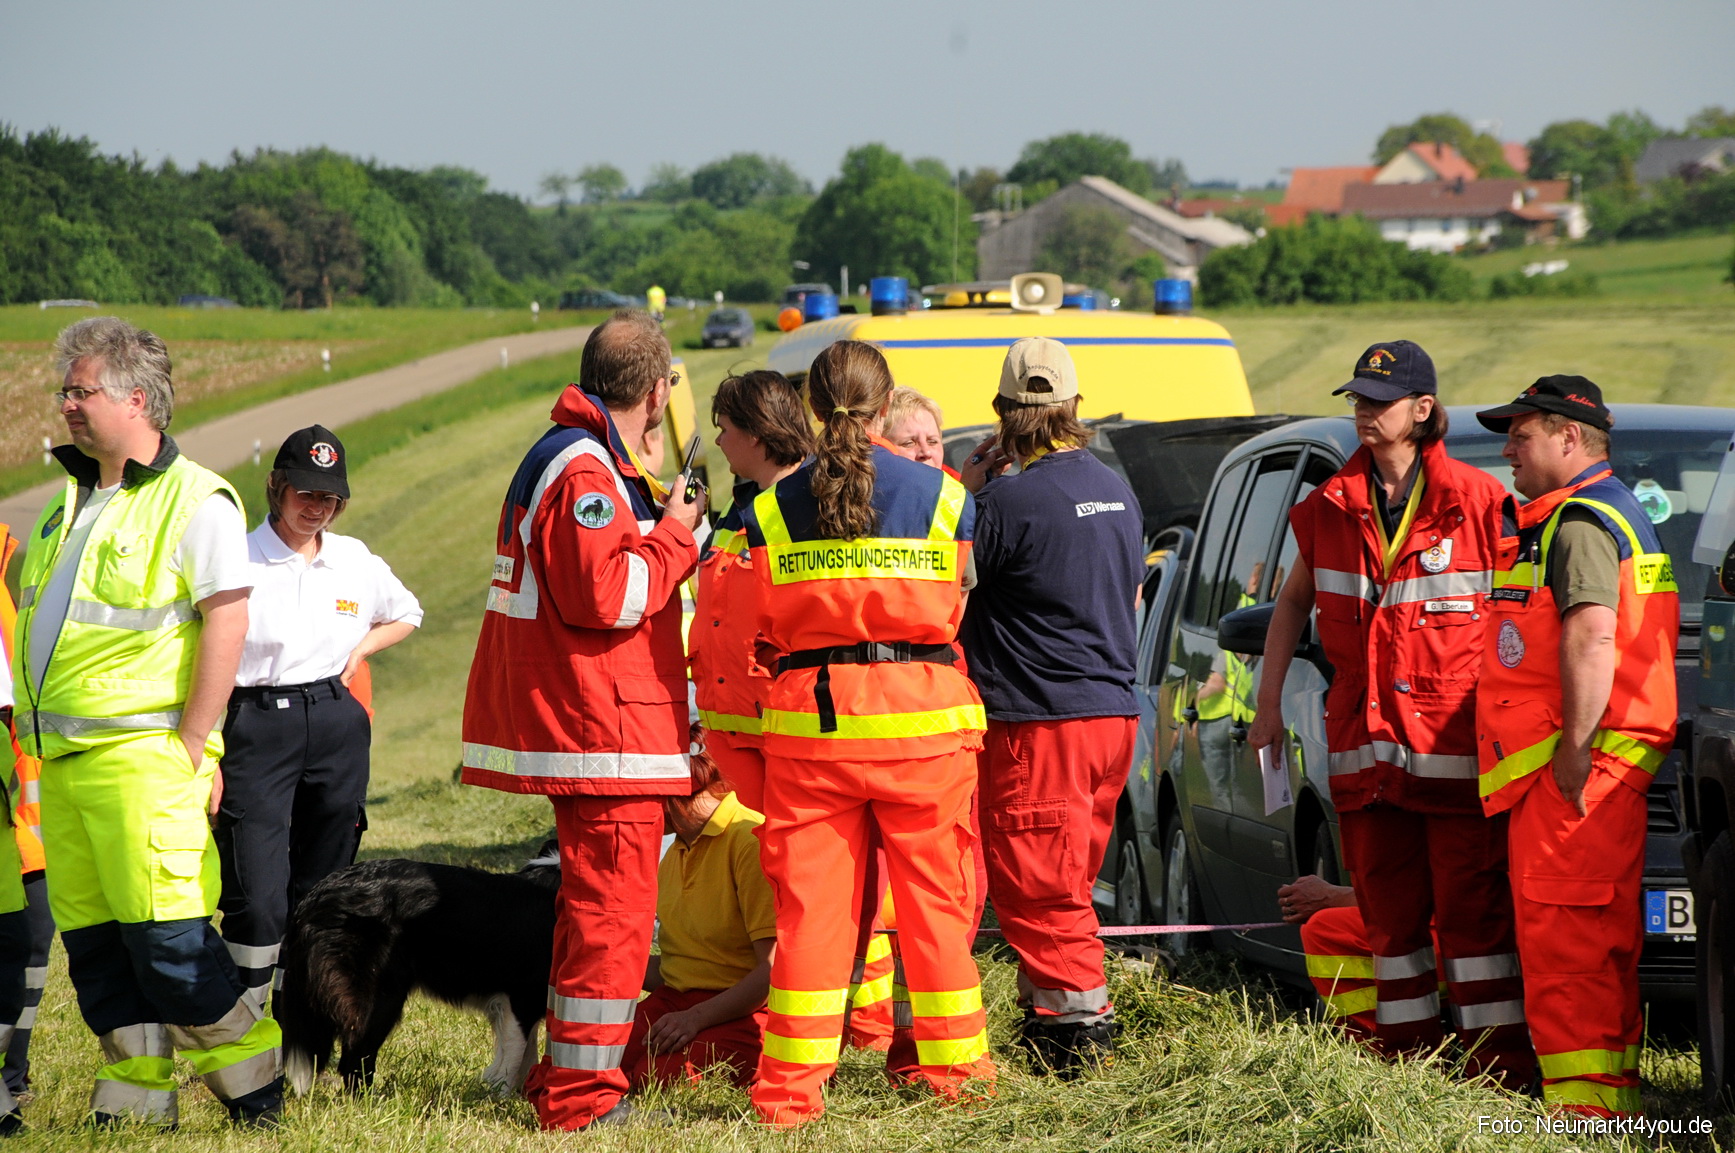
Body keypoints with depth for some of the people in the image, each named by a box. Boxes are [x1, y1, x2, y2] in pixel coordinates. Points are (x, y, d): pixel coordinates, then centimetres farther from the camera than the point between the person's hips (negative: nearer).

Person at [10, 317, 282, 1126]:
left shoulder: (195, 502, -8)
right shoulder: (73, 500, 17)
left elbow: (226, 623, -13)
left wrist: (192, 746, -16)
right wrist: (30, 729, 18)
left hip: (142, 755, -8)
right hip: (62, 756, 8)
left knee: (166, 935, -10)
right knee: (90, 939, 7)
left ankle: (252, 1081, 2)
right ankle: (135, 1095, 14)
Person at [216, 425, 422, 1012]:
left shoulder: (355, 562, 9)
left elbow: (405, 615, 29)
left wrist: (360, 651, 10)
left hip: (337, 727, 5)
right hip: (256, 728, -5)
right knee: (257, 900, -13)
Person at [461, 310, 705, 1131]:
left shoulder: (572, 457, 17)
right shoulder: (586, 472, -17)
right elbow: (609, 597, -24)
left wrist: (652, 523, 16)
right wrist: (672, 536, -11)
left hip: (573, 722, 11)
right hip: (602, 728, -11)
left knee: (593, 906, 19)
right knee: (613, 911, -7)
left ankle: (567, 1077, 27)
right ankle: (581, 1094, -4)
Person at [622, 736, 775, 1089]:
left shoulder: (750, 840, -12)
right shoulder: (674, 854, 19)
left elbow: (774, 970, -17)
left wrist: (697, 1017, -22)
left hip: (739, 1013, -6)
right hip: (672, 1001, 6)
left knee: (661, 1075, -33)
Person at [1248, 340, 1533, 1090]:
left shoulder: (1478, 502, -4)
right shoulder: (1332, 508, 9)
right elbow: (1293, 604, 21)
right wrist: (1269, 705, 16)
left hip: (1458, 745, -5)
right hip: (1366, 743, 5)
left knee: (1472, 907, -6)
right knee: (1388, 908, 9)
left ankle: (1499, 1063, -3)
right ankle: (1409, 1050, 17)